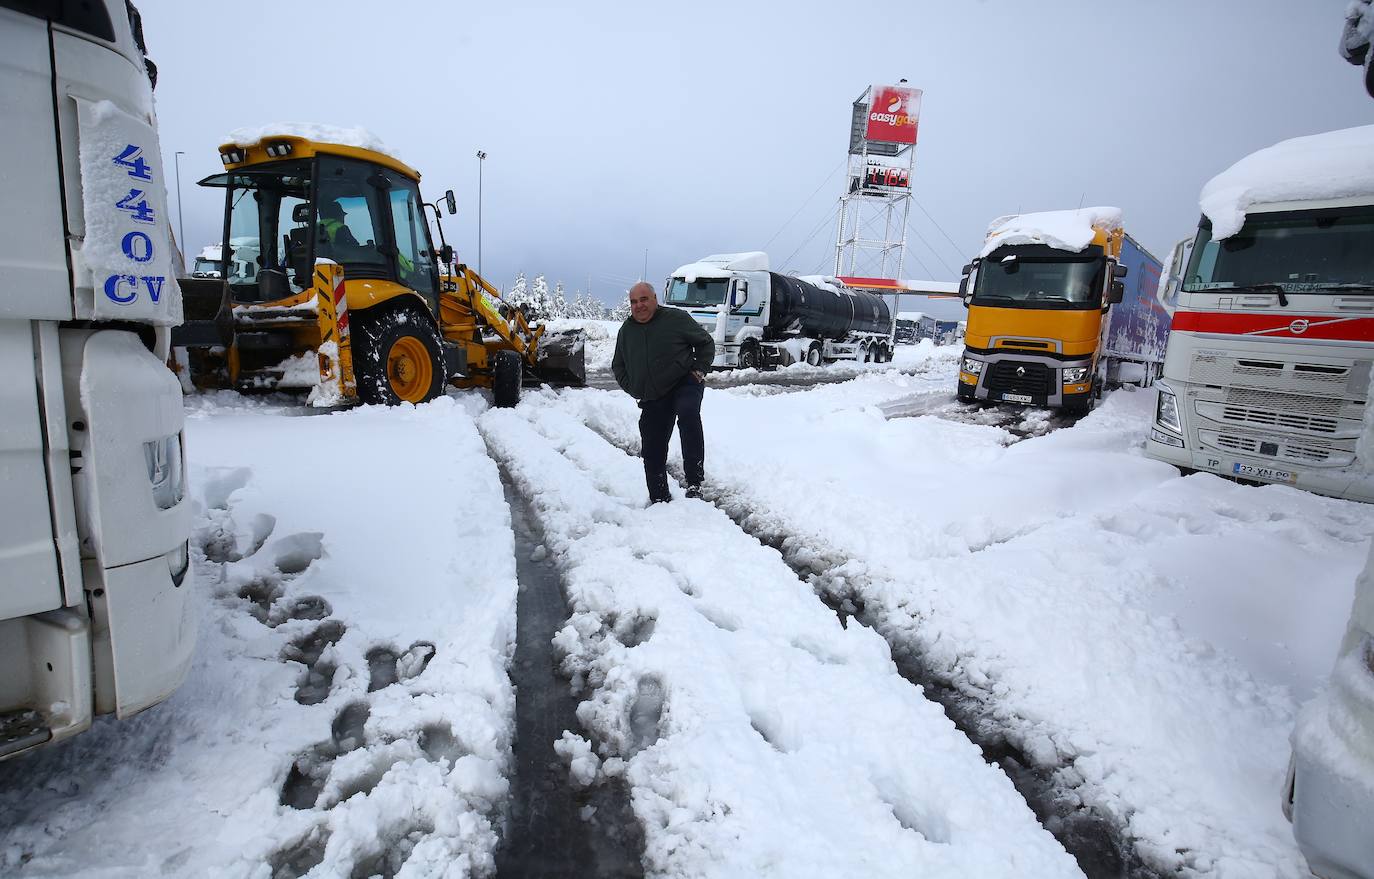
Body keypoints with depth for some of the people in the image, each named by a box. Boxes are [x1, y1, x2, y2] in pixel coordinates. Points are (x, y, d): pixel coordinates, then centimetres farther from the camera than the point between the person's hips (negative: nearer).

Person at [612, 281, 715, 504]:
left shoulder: (675, 318, -1)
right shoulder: (626, 331, 13)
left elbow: (706, 343, 7)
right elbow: (617, 366, 24)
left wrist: (699, 370, -5)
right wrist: (633, 388, 10)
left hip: (685, 384, -5)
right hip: (653, 399, 5)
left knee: (688, 414, -37)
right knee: (652, 452, 5)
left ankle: (694, 481, -35)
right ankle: (659, 499, 23)